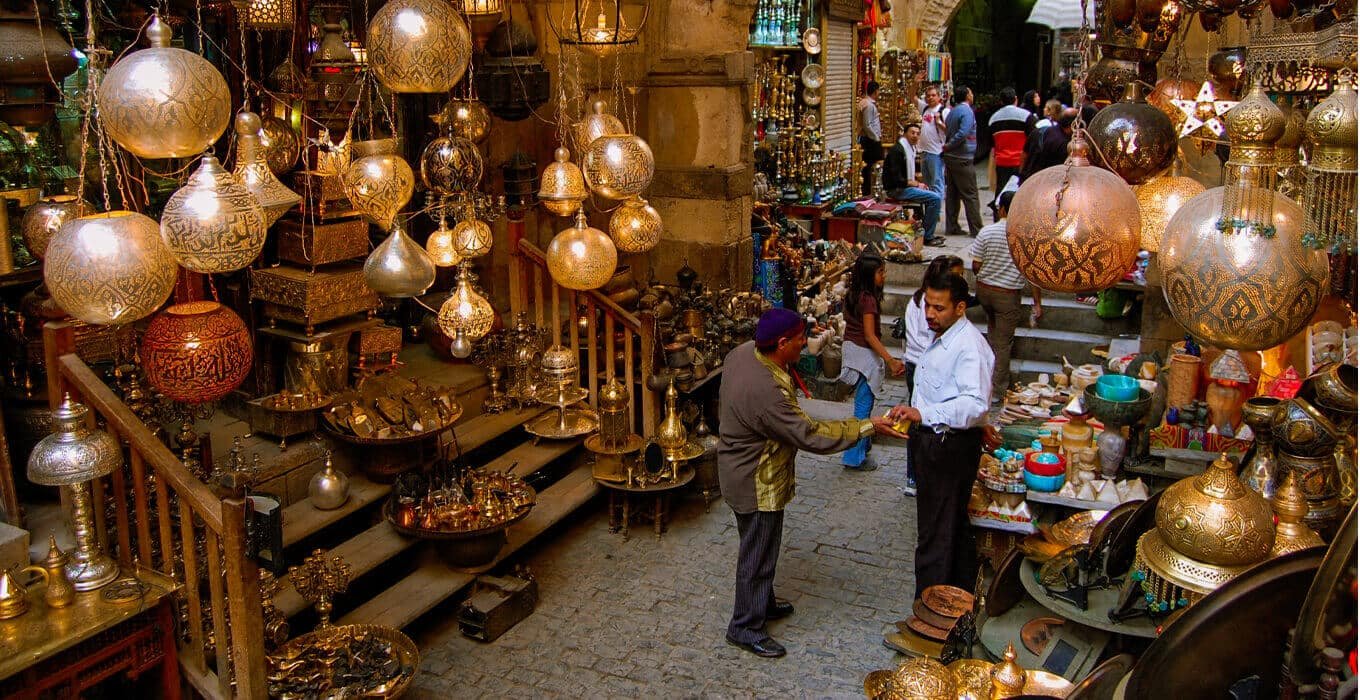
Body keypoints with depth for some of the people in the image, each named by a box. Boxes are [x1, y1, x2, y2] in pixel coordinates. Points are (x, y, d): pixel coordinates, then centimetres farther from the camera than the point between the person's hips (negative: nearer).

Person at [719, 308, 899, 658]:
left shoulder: (743, 352, -8)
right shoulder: (765, 391, -37)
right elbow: (810, 435, -30)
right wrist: (867, 427, -24)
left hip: (739, 468, 10)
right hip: (757, 483, -10)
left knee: (761, 546, 26)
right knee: (758, 553, 7)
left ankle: (763, 602, 45)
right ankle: (745, 626, 24)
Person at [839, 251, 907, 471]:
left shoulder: (853, 293, 2)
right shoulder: (868, 299, -23)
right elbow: (870, 335, -25)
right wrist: (890, 360, -27)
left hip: (851, 347, 9)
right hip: (865, 354, -9)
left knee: (863, 402, 24)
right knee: (864, 405, 0)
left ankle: (862, 444, 39)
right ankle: (855, 457, 6)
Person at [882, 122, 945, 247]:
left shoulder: (911, 148, 15)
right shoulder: (897, 150, -17)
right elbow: (897, 179, -24)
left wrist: (917, 182, 5)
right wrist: (916, 184, -13)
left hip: (904, 186, 11)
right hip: (896, 189, -11)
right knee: (935, 198, -17)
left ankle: (928, 233, 22)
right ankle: (928, 237, -11)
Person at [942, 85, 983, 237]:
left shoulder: (952, 112, 14)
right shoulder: (966, 111, -13)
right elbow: (963, 133, -23)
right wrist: (948, 146, -13)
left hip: (950, 158, 8)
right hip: (962, 158, -8)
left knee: (952, 193, 10)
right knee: (970, 195, -4)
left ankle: (952, 227, 12)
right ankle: (976, 229, -3)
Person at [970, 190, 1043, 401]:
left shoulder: (986, 232, -8)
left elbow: (976, 267, -4)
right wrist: (1038, 303, -4)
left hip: (984, 290, 2)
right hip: (1008, 295, -2)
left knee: (993, 328, 30)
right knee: (1003, 342, 6)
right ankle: (997, 389, 9)